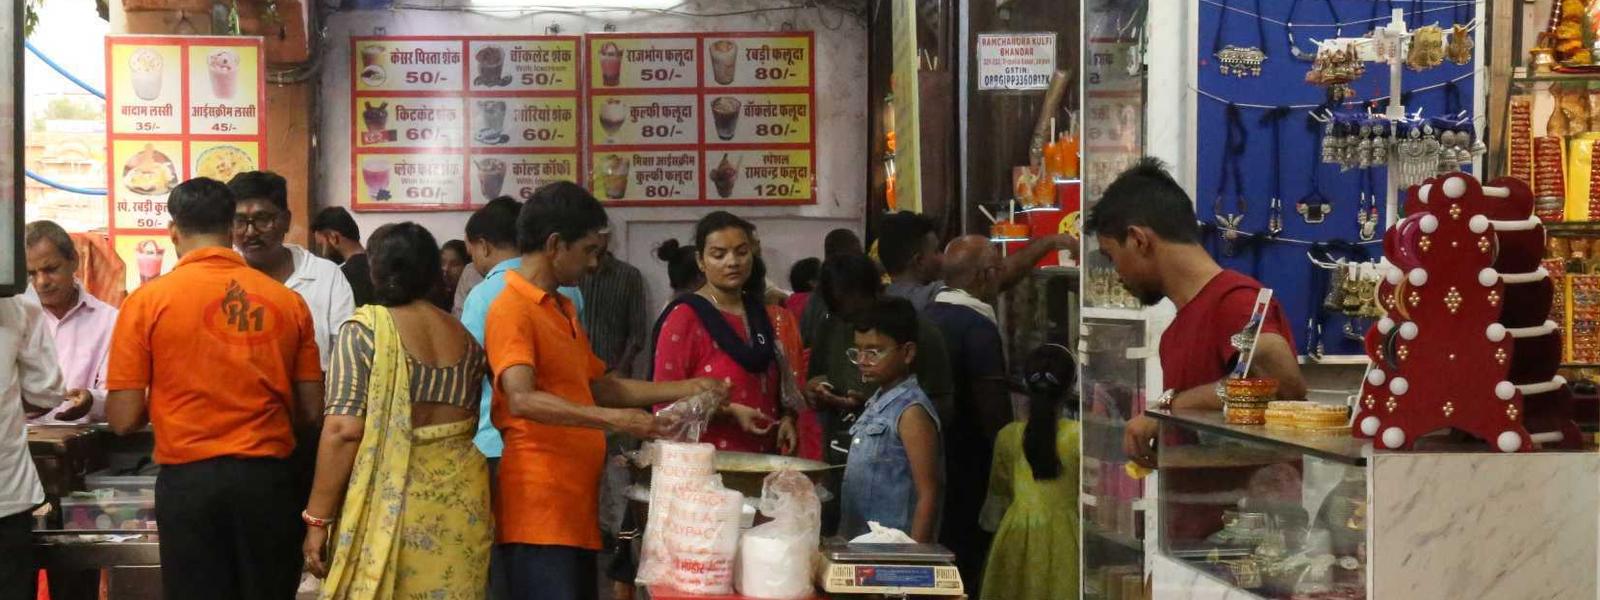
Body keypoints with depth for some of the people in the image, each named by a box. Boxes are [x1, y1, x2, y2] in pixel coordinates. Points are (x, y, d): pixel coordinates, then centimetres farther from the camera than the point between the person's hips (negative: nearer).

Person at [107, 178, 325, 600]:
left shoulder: (148, 300, -5)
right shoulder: (288, 300, 1)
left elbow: (124, 419, -5)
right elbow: (311, 414, 6)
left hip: (190, 480, -2)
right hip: (269, 478, 2)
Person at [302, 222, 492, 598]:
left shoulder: (364, 330, -5)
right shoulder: (465, 337, 11)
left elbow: (343, 429, -13)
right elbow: (477, 424, 10)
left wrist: (317, 519, -10)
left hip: (389, 504, -5)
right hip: (459, 508, 5)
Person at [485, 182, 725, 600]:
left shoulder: (562, 310, 18)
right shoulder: (512, 310, -12)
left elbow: (599, 386, 23)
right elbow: (522, 400, -26)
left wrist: (686, 389, 17)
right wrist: (612, 419, -33)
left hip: (575, 502, 9)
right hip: (540, 508, -9)